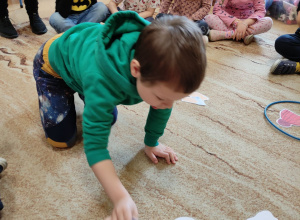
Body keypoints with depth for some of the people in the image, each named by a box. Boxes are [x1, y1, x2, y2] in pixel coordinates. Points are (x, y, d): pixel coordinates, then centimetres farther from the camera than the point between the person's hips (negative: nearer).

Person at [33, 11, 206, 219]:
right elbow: (95, 144, -42)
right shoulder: (102, 80, -46)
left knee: (108, 120, 7)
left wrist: (152, 142, -4)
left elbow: (164, 105, -12)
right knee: (62, 138, -6)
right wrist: (121, 198, -49)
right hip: (54, 60, -4)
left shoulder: (159, 67, -31)